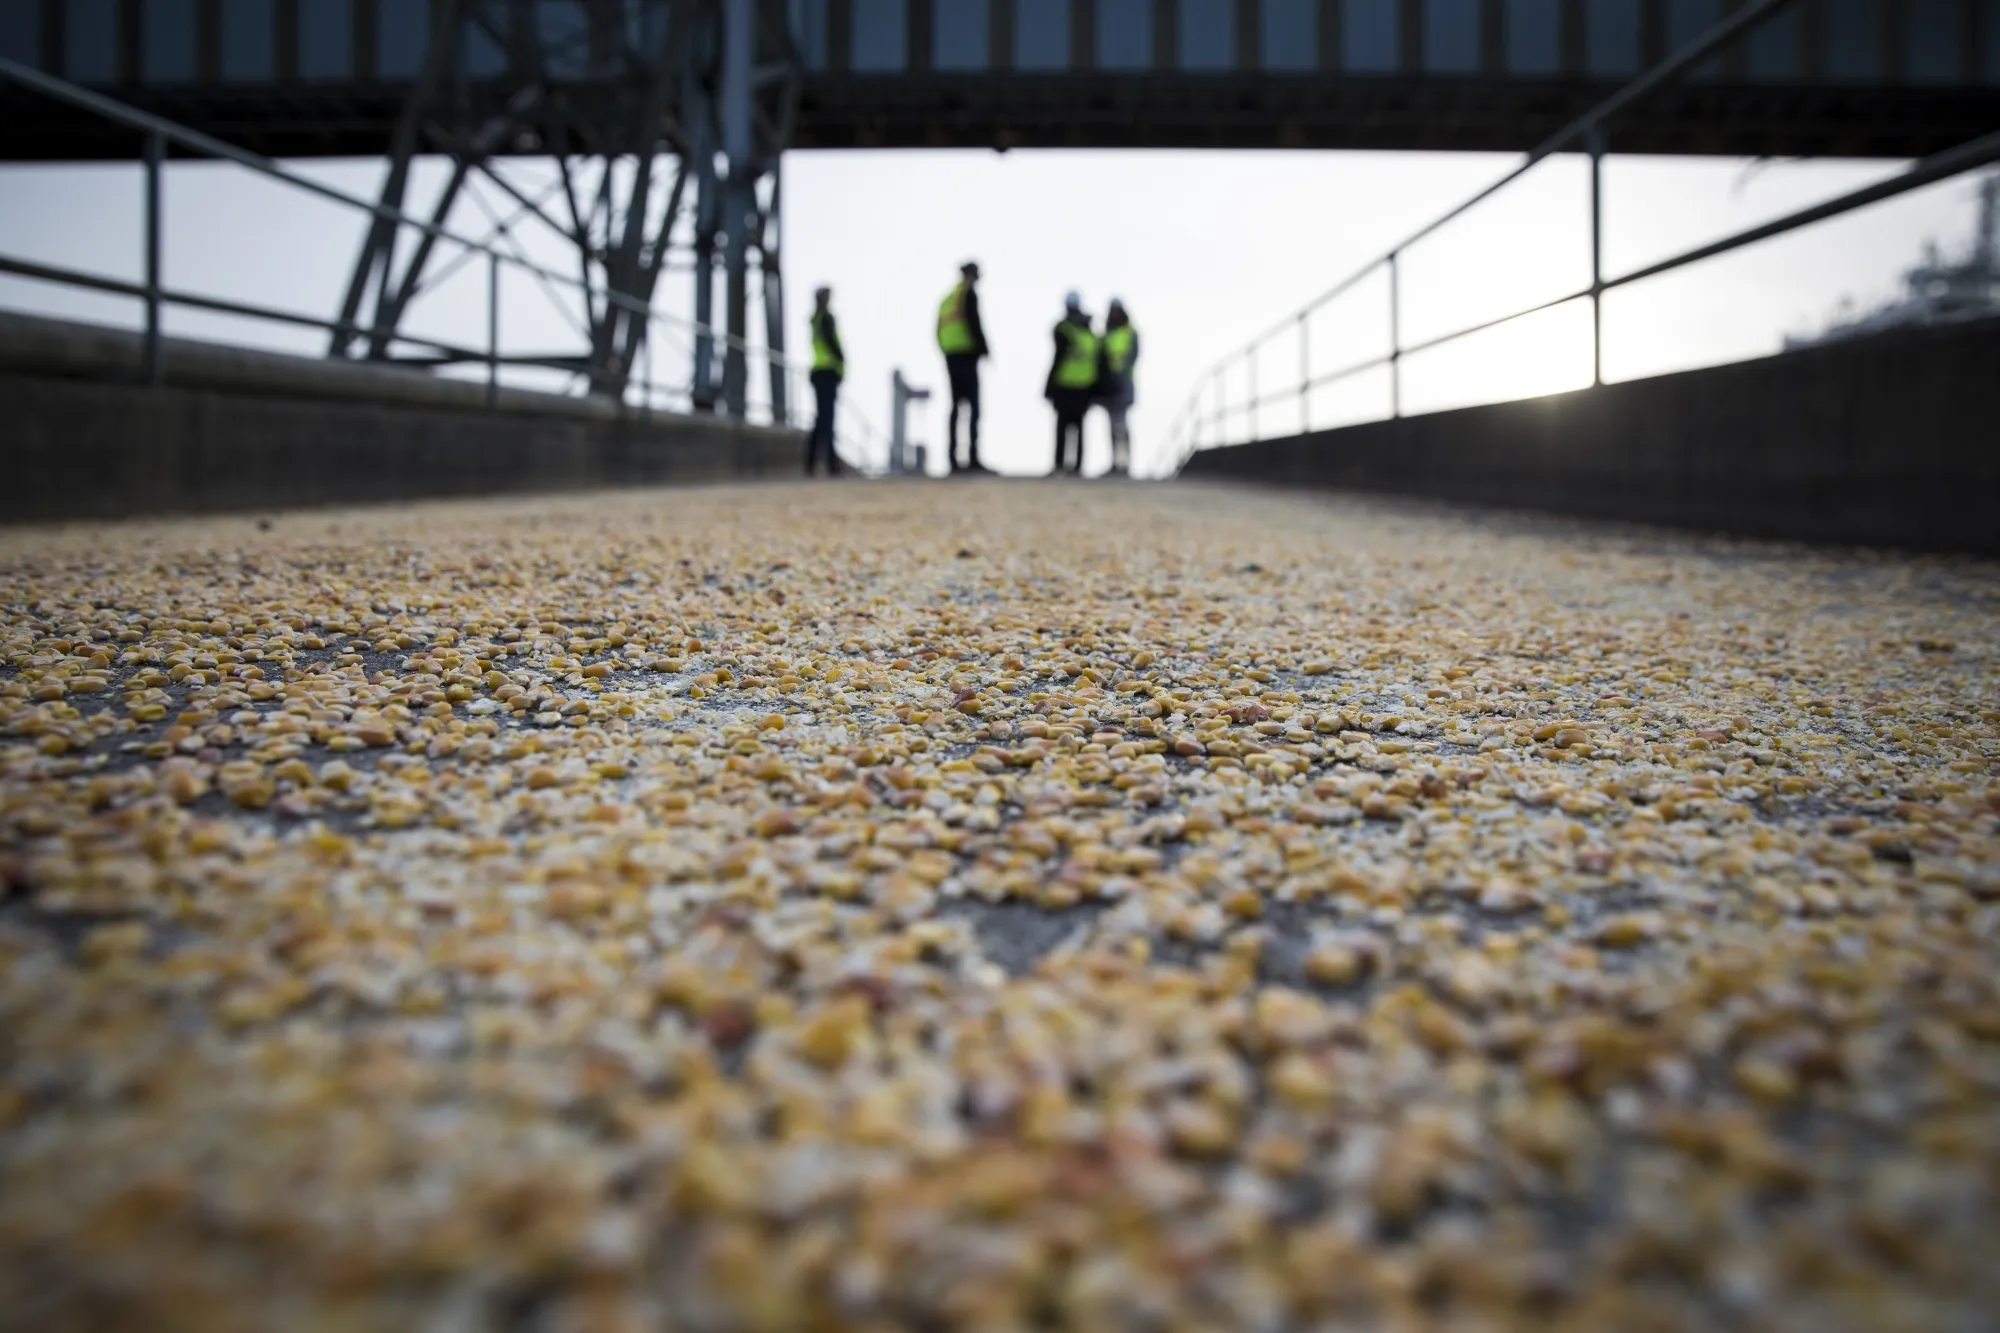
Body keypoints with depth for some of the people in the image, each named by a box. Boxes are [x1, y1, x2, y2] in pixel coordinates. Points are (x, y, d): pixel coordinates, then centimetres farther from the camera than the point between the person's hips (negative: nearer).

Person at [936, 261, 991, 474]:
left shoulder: (948, 298, 21)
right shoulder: (969, 293, -2)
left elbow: (939, 332, 17)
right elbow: (974, 322, -14)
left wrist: (948, 353, 16)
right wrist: (983, 349, -9)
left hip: (951, 357, 8)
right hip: (967, 354, -8)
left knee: (956, 405, 9)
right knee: (974, 406, -11)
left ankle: (953, 460, 6)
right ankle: (973, 458, -19)